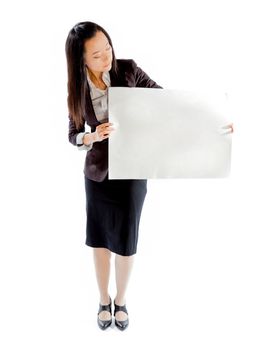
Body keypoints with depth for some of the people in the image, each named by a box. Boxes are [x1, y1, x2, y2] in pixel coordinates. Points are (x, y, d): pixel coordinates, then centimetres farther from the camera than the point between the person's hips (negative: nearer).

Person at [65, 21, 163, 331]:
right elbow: (73, 134, 2)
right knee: (100, 239, 13)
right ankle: (103, 299, 38)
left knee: (125, 241, 9)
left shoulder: (128, 70, -8)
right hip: (97, 171, 2)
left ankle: (120, 300, 36)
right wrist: (93, 136, -22)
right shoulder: (78, 88, -4)